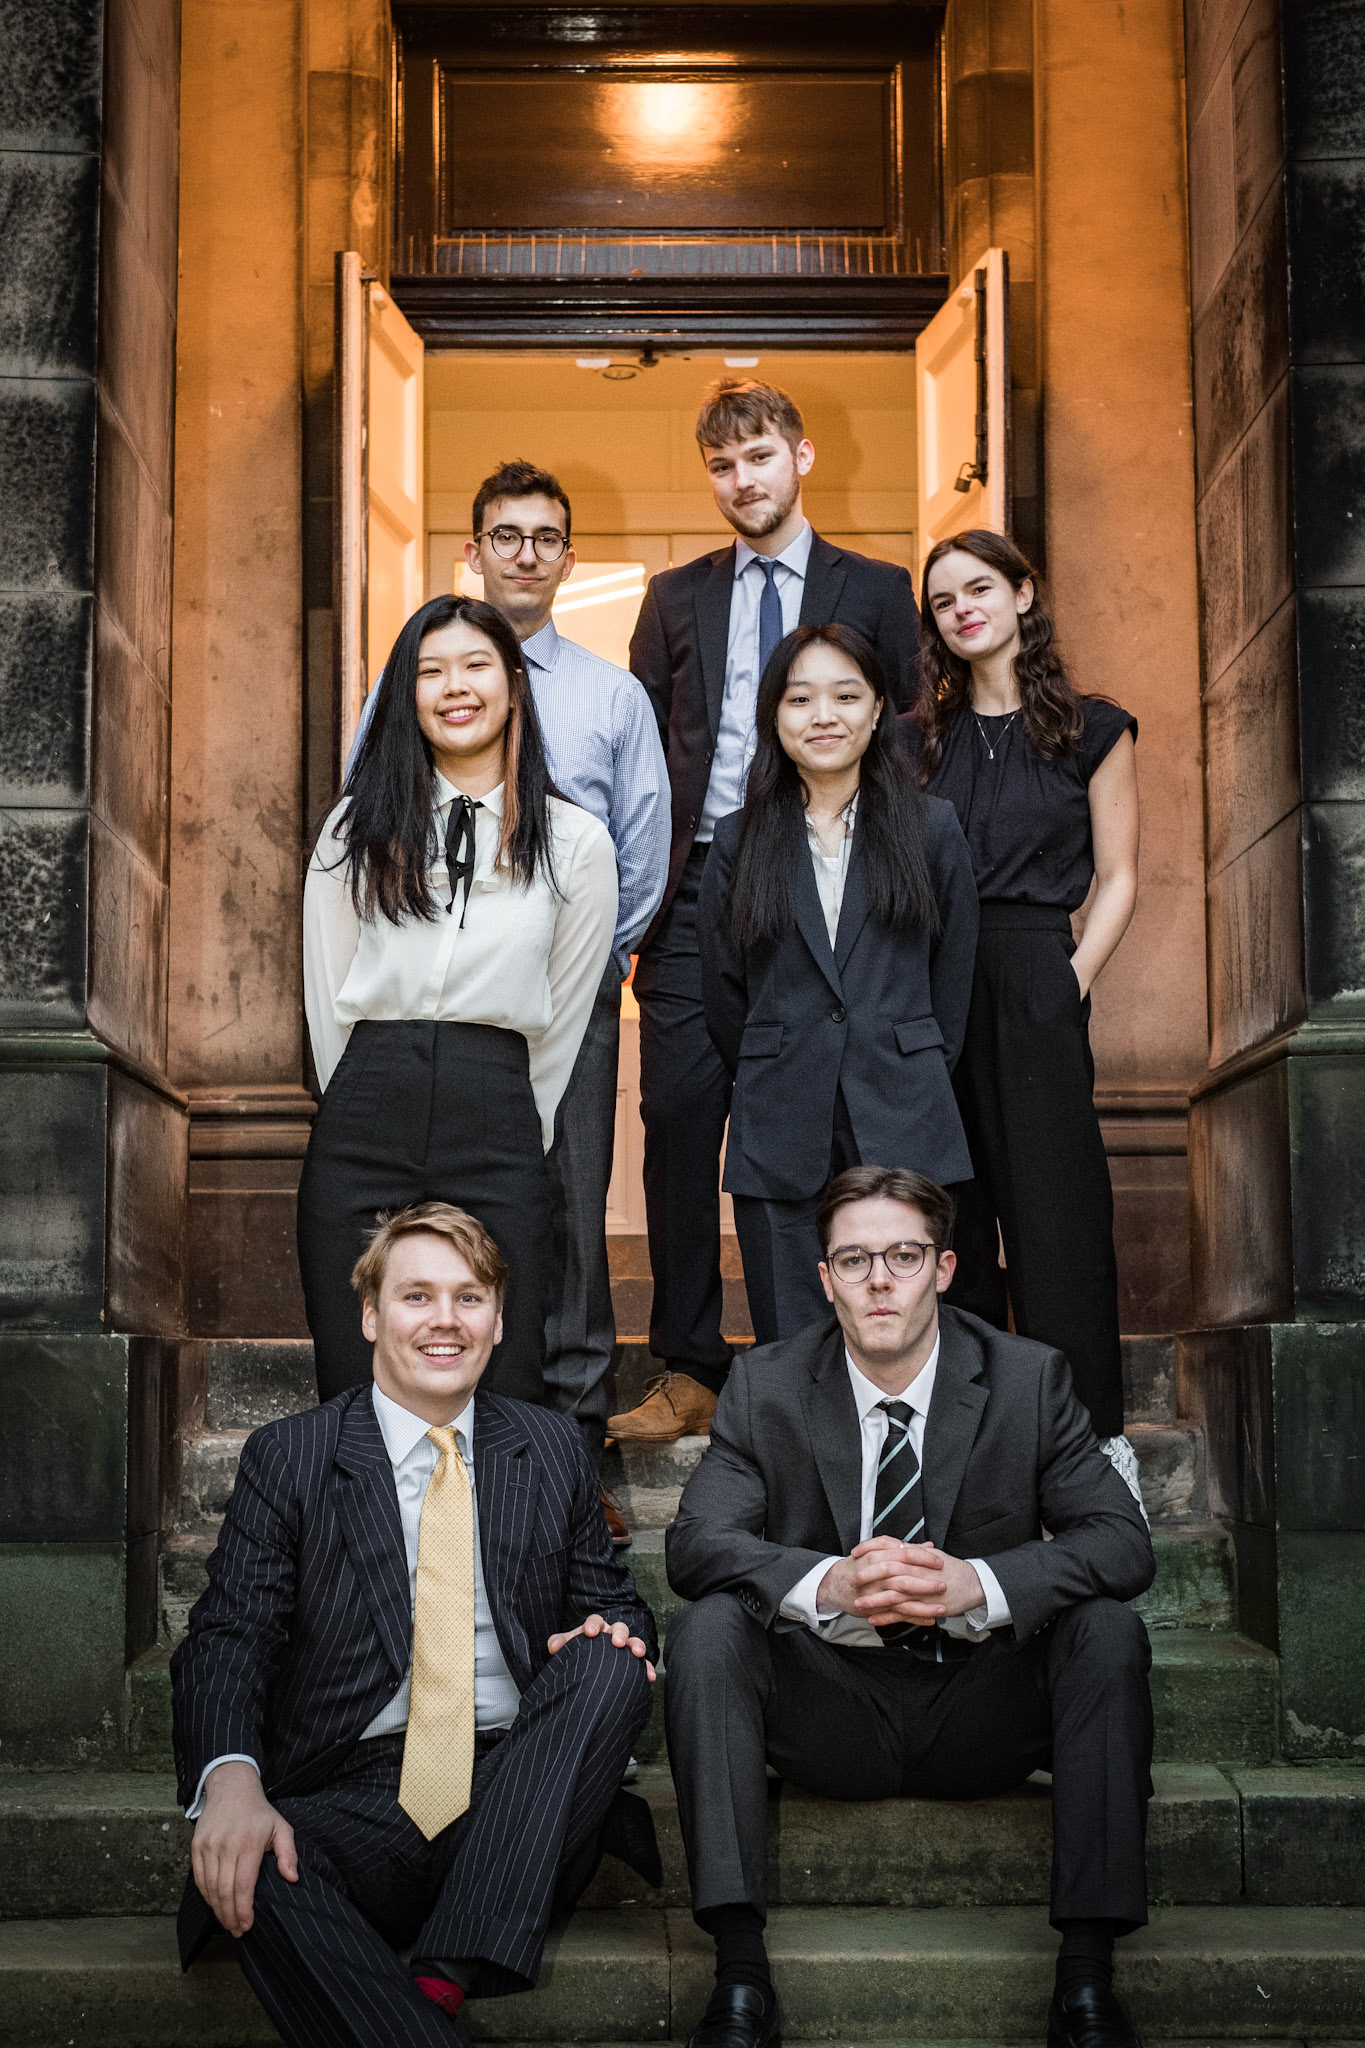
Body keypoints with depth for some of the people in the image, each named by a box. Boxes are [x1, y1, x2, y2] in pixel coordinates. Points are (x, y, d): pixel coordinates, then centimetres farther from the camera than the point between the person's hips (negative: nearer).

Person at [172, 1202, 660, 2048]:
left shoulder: (555, 1451, 16)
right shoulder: (287, 1458, 8)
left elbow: (609, 1599, 22)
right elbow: (230, 1636, -2)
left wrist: (614, 1629, -6)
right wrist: (231, 1778, -24)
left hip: (519, 1795, 3)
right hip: (356, 1803, -3)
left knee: (612, 1661, -28)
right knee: (255, 1872, -36)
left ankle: (448, 1976, -32)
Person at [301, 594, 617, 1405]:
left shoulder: (575, 843, 7)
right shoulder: (358, 828, 11)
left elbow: (563, 1018, 11)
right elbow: (327, 997, 13)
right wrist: (370, 1108, 10)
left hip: (498, 1126, -1)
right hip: (365, 1121, 1)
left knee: (501, 1393, -3)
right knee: (356, 1392, 3)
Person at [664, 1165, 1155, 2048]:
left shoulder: (1030, 1379, -3)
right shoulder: (765, 1387, -2)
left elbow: (1123, 1542, -11)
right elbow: (697, 1542, -12)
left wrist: (978, 1584, -29)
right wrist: (826, 1584, -32)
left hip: (981, 1711, 0)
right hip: (828, 1710, 0)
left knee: (1109, 1631, -26)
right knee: (707, 1629, -26)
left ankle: (1088, 1973, -24)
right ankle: (741, 1972, -28)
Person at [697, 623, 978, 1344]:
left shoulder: (932, 827, 6)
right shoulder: (738, 842, 8)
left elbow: (953, 975, 10)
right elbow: (721, 989, 12)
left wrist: (913, 1082, 10)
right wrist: (773, 1084, 12)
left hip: (904, 1128, 0)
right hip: (780, 1142, 1)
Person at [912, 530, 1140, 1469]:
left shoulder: (1092, 730, 6)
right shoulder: (923, 737, 14)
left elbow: (1116, 880, 3)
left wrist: (1071, 983, -9)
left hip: (1032, 979, -3)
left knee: (1054, 1205, -4)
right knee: (948, 1208, 5)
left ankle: (1093, 1428, 3)